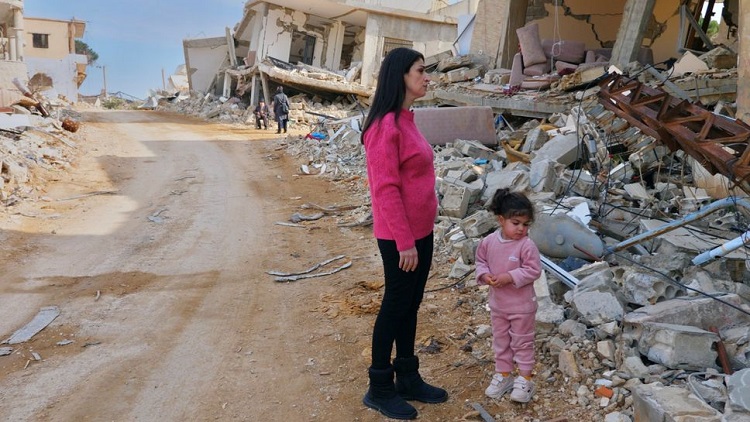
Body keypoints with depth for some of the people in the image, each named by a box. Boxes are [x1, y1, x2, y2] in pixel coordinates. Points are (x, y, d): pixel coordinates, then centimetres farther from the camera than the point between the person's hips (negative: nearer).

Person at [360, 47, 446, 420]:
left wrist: (417, 236, 16)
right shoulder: (386, 126, -18)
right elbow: (385, 189, -21)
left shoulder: (405, 120, 10)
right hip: (400, 237, -9)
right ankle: (379, 390, 20)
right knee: (395, 306, 3)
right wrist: (404, 242, -19)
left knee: (411, 305, 16)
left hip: (421, 231, 9)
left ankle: (408, 379, 31)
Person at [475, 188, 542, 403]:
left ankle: (524, 379, 23)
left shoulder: (527, 245, -20)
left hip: (521, 305, -5)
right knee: (500, 340, 18)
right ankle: (503, 374, 34)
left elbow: (533, 270, -20)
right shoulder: (489, 242, -6)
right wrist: (484, 275, -13)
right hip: (497, 303, 5)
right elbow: (481, 261, 6)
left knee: (522, 342, 10)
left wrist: (509, 277, -26)